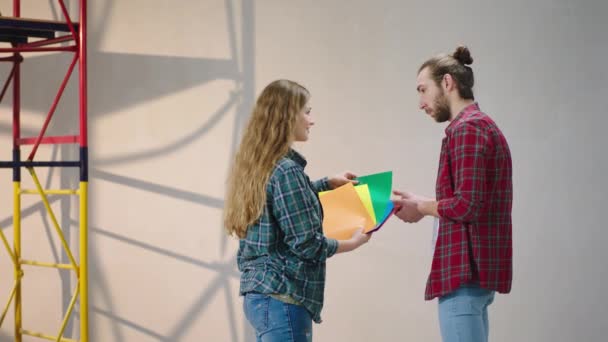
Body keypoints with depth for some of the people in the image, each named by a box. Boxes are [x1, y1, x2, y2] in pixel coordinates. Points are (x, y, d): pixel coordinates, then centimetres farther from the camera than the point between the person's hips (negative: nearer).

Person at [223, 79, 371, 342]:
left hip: (258, 294, 10)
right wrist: (353, 242, -2)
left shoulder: (257, 166, 12)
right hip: (283, 298, -10)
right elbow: (306, 244, -16)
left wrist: (328, 183, 35)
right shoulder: (286, 170, -16)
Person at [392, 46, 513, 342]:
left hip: (465, 271, -10)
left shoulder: (466, 129, -13)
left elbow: (466, 205, -20)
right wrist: (423, 206, 10)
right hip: (475, 269, 10)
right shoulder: (482, 125, 18)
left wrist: (422, 207, -4)